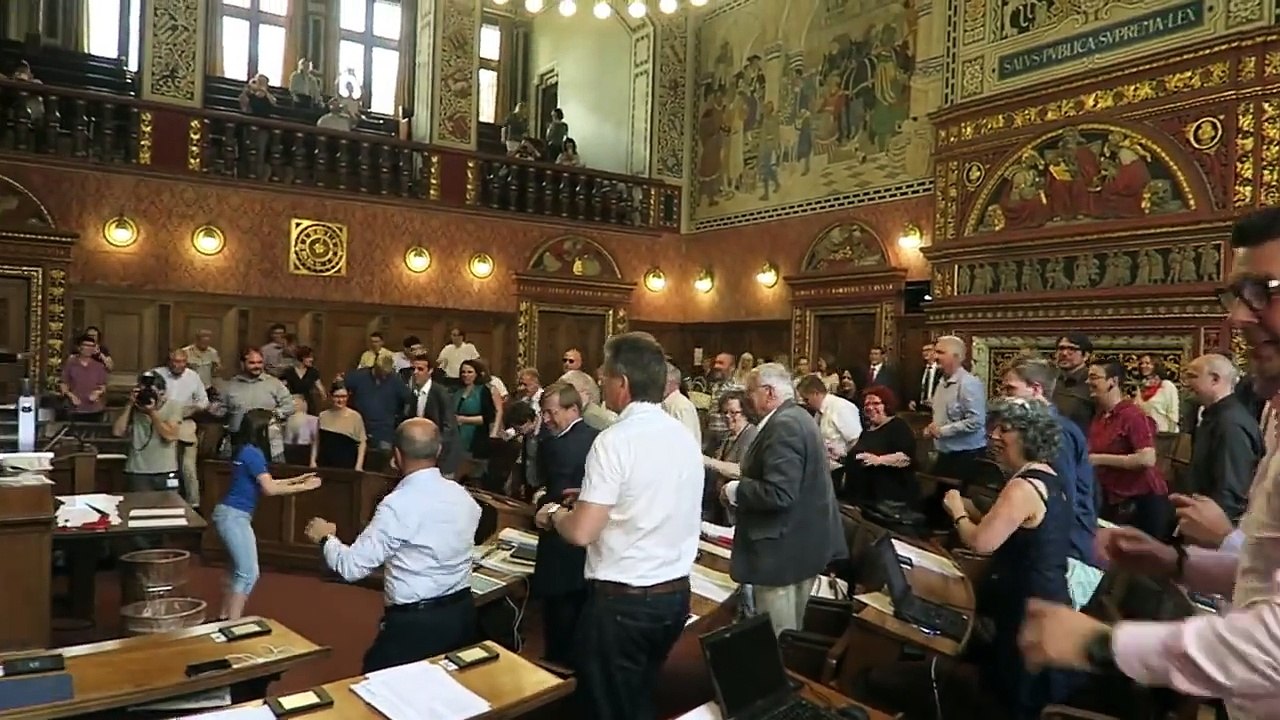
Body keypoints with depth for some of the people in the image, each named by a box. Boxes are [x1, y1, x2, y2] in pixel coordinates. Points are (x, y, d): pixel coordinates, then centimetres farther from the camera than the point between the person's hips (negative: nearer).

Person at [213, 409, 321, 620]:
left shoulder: (247, 451, 11)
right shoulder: (252, 453, -18)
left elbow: (266, 483, 17)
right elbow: (269, 489, -19)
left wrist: (297, 479, 16)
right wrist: (303, 487, -13)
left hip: (231, 515, 10)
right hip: (234, 516, -10)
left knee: (239, 570, 19)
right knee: (249, 573, -6)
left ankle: (224, 618, 28)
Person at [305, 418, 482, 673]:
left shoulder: (398, 504, -18)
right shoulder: (463, 495, 1)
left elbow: (353, 567, -14)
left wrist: (325, 537, 5)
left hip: (415, 623, -6)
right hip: (462, 613, 6)